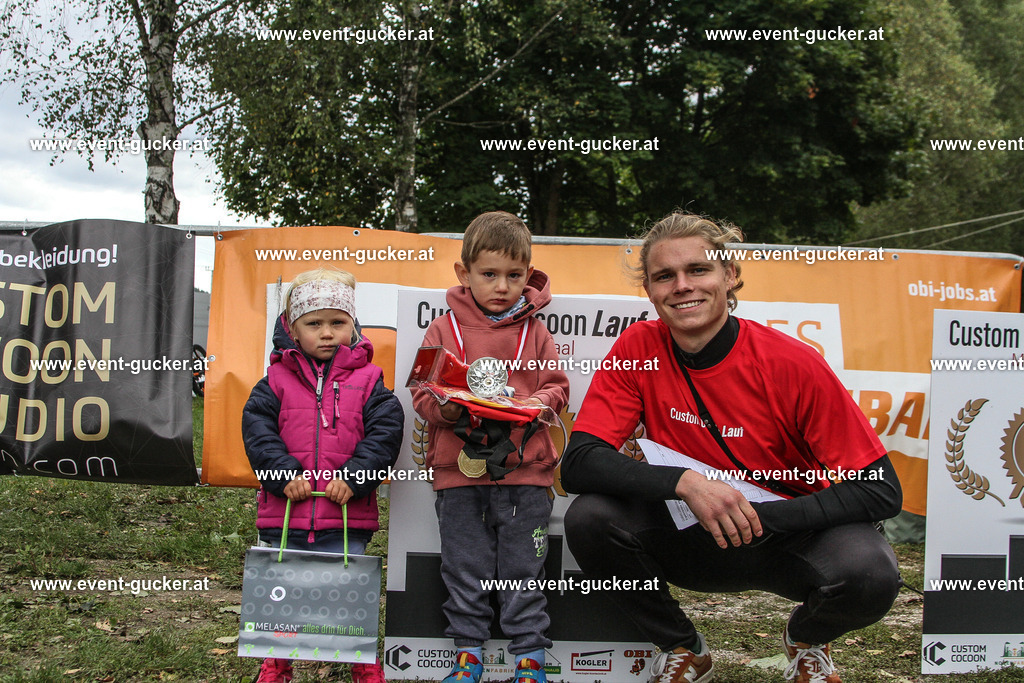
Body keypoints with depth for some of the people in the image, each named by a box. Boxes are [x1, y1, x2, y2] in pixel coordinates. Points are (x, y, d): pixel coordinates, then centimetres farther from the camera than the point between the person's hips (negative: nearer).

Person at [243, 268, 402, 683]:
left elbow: (385, 430, -6)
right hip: (283, 516, 2)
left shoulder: (367, 380, 3)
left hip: (346, 518, -1)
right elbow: (257, 427, -4)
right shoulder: (277, 380, 5)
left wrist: (354, 477, -16)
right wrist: (283, 473, -17)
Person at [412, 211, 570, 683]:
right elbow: (422, 395, 3)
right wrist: (450, 406, -17)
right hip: (458, 470, 0)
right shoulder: (444, 329, 4)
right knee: (464, 566, 8)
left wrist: (539, 402, -14)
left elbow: (557, 386, 7)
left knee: (523, 568, 7)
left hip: (525, 469, 0)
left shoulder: (533, 331, 6)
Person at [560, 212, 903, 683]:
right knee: (590, 518, -24)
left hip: (789, 535, -1)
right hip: (690, 538, 2)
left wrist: (759, 518, -28)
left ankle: (806, 640, 9)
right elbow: (578, 464, -18)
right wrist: (686, 482, -33)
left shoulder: (794, 365, -18)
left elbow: (881, 490, -17)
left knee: (870, 573, -32)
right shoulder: (639, 349, -11)